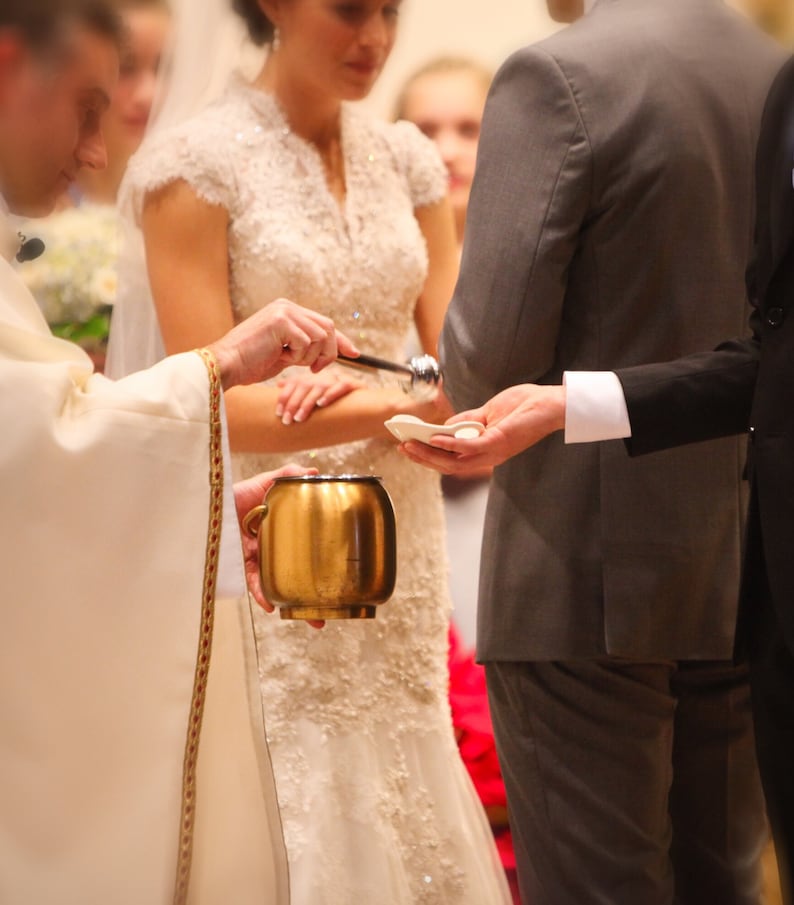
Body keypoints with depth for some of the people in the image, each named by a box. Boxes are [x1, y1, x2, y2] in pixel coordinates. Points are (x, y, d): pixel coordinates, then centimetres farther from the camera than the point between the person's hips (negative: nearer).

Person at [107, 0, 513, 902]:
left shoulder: (406, 160, 9)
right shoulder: (197, 163, -6)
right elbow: (217, 403, -12)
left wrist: (353, 394, -17)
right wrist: (399, 404, -21)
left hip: (398, 540, 5)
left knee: (406, 801, 5)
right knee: (294, 816, -3)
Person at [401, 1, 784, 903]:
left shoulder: (557, 78, -13)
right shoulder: (774, 73, 7)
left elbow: (489, 345, -16)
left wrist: (469, 394, 5)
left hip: (591, 580, -6)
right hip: (748, 575, 7)